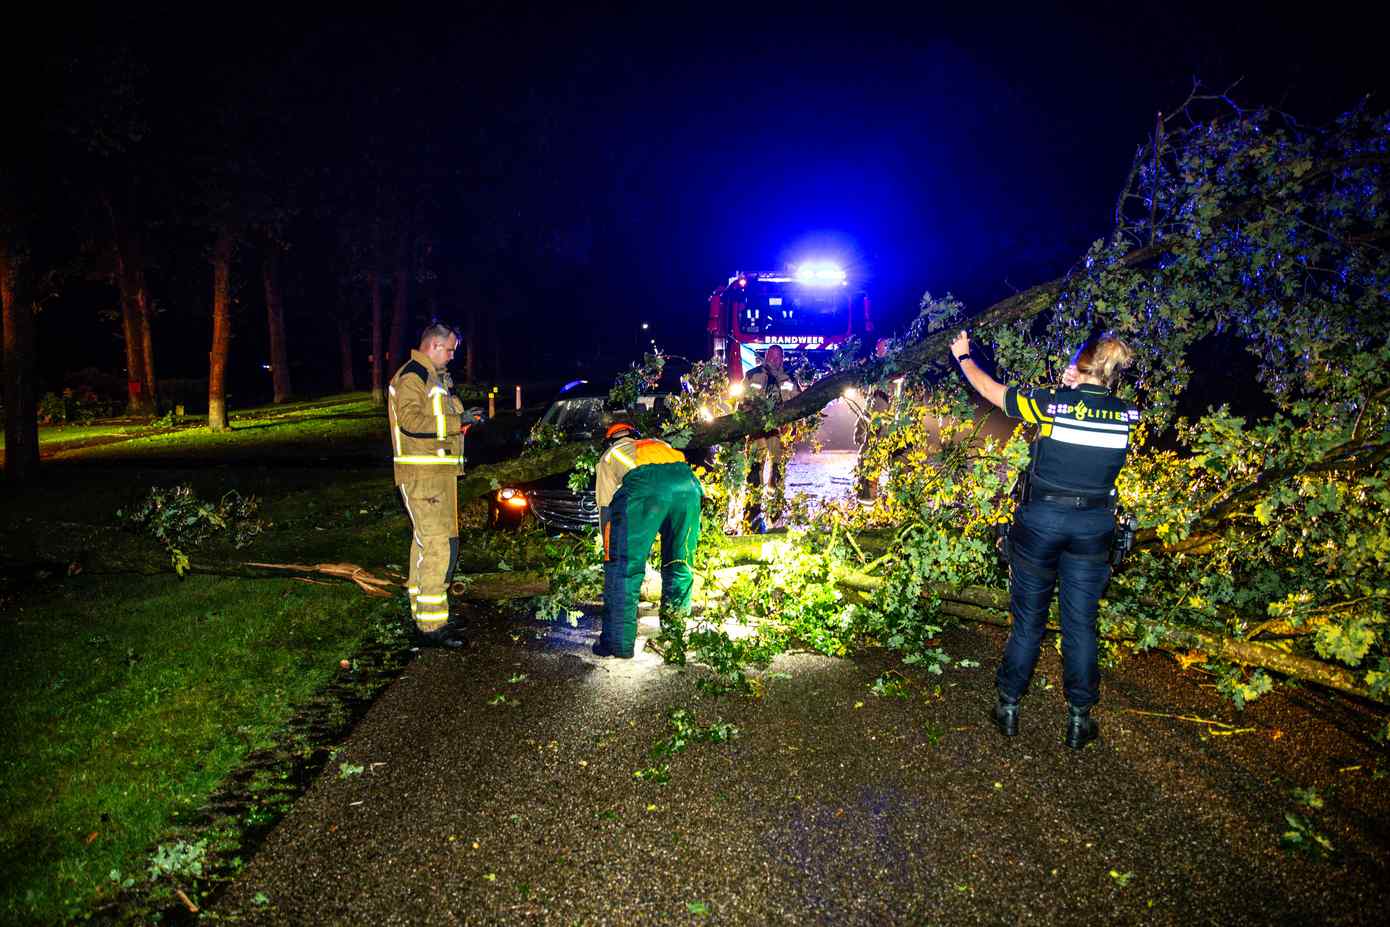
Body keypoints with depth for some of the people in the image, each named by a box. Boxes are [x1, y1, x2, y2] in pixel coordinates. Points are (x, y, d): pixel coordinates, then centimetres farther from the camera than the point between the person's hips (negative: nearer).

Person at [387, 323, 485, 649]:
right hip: (422, 475, -11)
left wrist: (461, 418, 11)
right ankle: (431, 627, -6)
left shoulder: (435, 376, 21)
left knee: (427, 544, 15)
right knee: (437, 547, -11)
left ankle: (425, 617, 24)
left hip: (439, 472, 11)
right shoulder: (412, 375, -11)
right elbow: (410, 421, -23)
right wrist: (457, 421, -22)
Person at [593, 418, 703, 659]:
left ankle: (618, 643, 6)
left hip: (642, 485, -4)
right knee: (680, 565, 19)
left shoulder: (608, 457, 36)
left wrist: (611, 549, 39)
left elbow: (605, 508, 29)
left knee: (623, 567, 6)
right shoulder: (659, 444, 46)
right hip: (687, 483, 4)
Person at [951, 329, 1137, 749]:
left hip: (1039, 520, -2)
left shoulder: (1052, 404, -13)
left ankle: (1009, 707, 22)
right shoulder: (1126, 415, -4)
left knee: (1028, 618, 11)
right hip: (1093, 525, 2)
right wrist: (1079, 389, 11)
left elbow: (990, 389, 1)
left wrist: (962, 356, 15)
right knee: (1081, 624, 11)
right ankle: (1079, 719, 20)